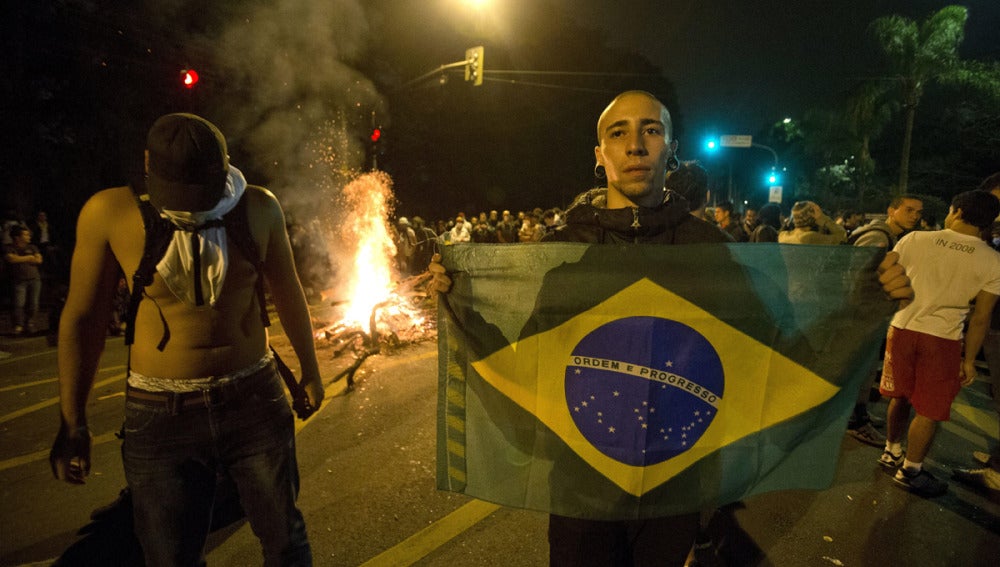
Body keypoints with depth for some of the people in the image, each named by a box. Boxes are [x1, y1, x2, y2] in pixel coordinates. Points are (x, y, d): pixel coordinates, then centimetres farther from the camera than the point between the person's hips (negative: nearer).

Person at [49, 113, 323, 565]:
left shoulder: (258, 209, -5)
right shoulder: (110, 213, -8)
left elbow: (288, 294, 7)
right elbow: (83, 317, 1)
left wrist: (309, 369, 16)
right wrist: (72, 423, 4)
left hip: (255, 401, 1)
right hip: (160, 414, 0)